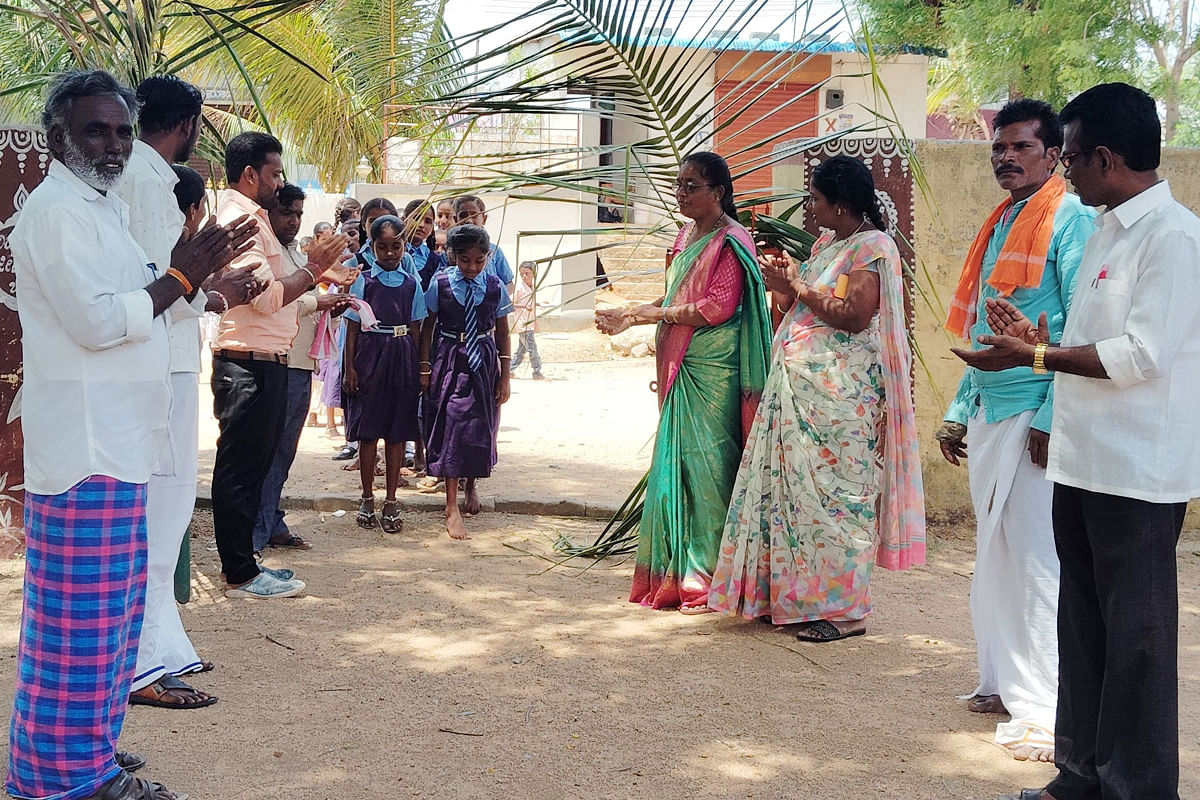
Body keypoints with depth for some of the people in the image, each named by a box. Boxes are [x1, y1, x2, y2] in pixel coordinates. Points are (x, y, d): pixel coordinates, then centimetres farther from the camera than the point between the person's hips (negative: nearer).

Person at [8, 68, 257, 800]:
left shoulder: (105, 208, 17)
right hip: (85, 445, -10)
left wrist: (199, 270, 11)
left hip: (119, 440, 10)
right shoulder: (55, 212, -14)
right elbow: (97, 322, -21)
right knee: (81, 612, -5)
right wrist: (178, 276, -11)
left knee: (110, 603, 16)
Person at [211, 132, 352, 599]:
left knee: (250, 467, 15)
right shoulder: (239, 221, -14)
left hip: (262, 363, 11)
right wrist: (313, 269, -11)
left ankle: (242, 564, 23)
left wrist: (319, 277, 15)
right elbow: (268, 296, -22)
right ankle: (240, 576, 1)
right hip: (248, 365, -11)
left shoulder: (251, 219, 19)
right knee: (240, 469, -4)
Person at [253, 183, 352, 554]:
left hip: (301, 364, 9)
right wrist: (316, 301, -13)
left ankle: (273, 526, 21)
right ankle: (254, 536, -5)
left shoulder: (297, 255, 23)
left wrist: (329, 308, 10)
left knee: (283, 452, 13)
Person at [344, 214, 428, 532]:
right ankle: (367, 499, 14)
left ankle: (391, 502, 12)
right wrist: (350, 368, -4)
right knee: (368, 430, 2)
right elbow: (352, 328, 2)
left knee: (398, 431, 4)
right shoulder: (363, 281, 2)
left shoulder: (412, 283, 7)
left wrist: (420, 367, 5)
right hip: (370, 355, -2)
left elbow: (415, 328, 9)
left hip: (402, 358, 2)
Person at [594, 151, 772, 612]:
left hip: (712, 372, -9)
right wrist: (629, 318, 12)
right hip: (679, 368, 9)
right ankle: (674, 573, 18)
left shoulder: (729, 242, -10)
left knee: (704, 465, -6)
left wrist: (657, 313, -12)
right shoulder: (687, 234, 17)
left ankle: (707, 579, 2)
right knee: (676, 464, 10)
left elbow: (717, 308, -19)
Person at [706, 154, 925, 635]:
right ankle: (797, 595, 16)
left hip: (840, 392, -9)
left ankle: (843, 610, 2)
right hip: (799, 385, 9)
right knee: (795, 487, 8)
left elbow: (854, 316, -20)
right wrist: (783, 286, 4)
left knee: (832, 489, -6)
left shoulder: (873, 246, -9)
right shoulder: (827, 243, 18)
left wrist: (797, 287, -15)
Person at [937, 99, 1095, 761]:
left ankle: (1045, 712, -2)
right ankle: (1002, 682, 23)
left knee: (1034, 560, -7)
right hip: (989, 411, 8)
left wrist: (1053, 417, -20)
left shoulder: (1071, 219, -8)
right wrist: (959, 410, 19)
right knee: (994, 554, 13)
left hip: (1037, 412, -8)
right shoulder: (1000, 224, 18)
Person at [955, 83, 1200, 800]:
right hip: (1083, 463, 9)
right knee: (1083, 626, 15)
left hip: (1137, 472, -9)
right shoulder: (1109, 230, 15)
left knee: (1135, 635, 0)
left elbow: (1142, 355, -21)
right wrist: (1043, 342, 5)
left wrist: (1036, 356, -16)